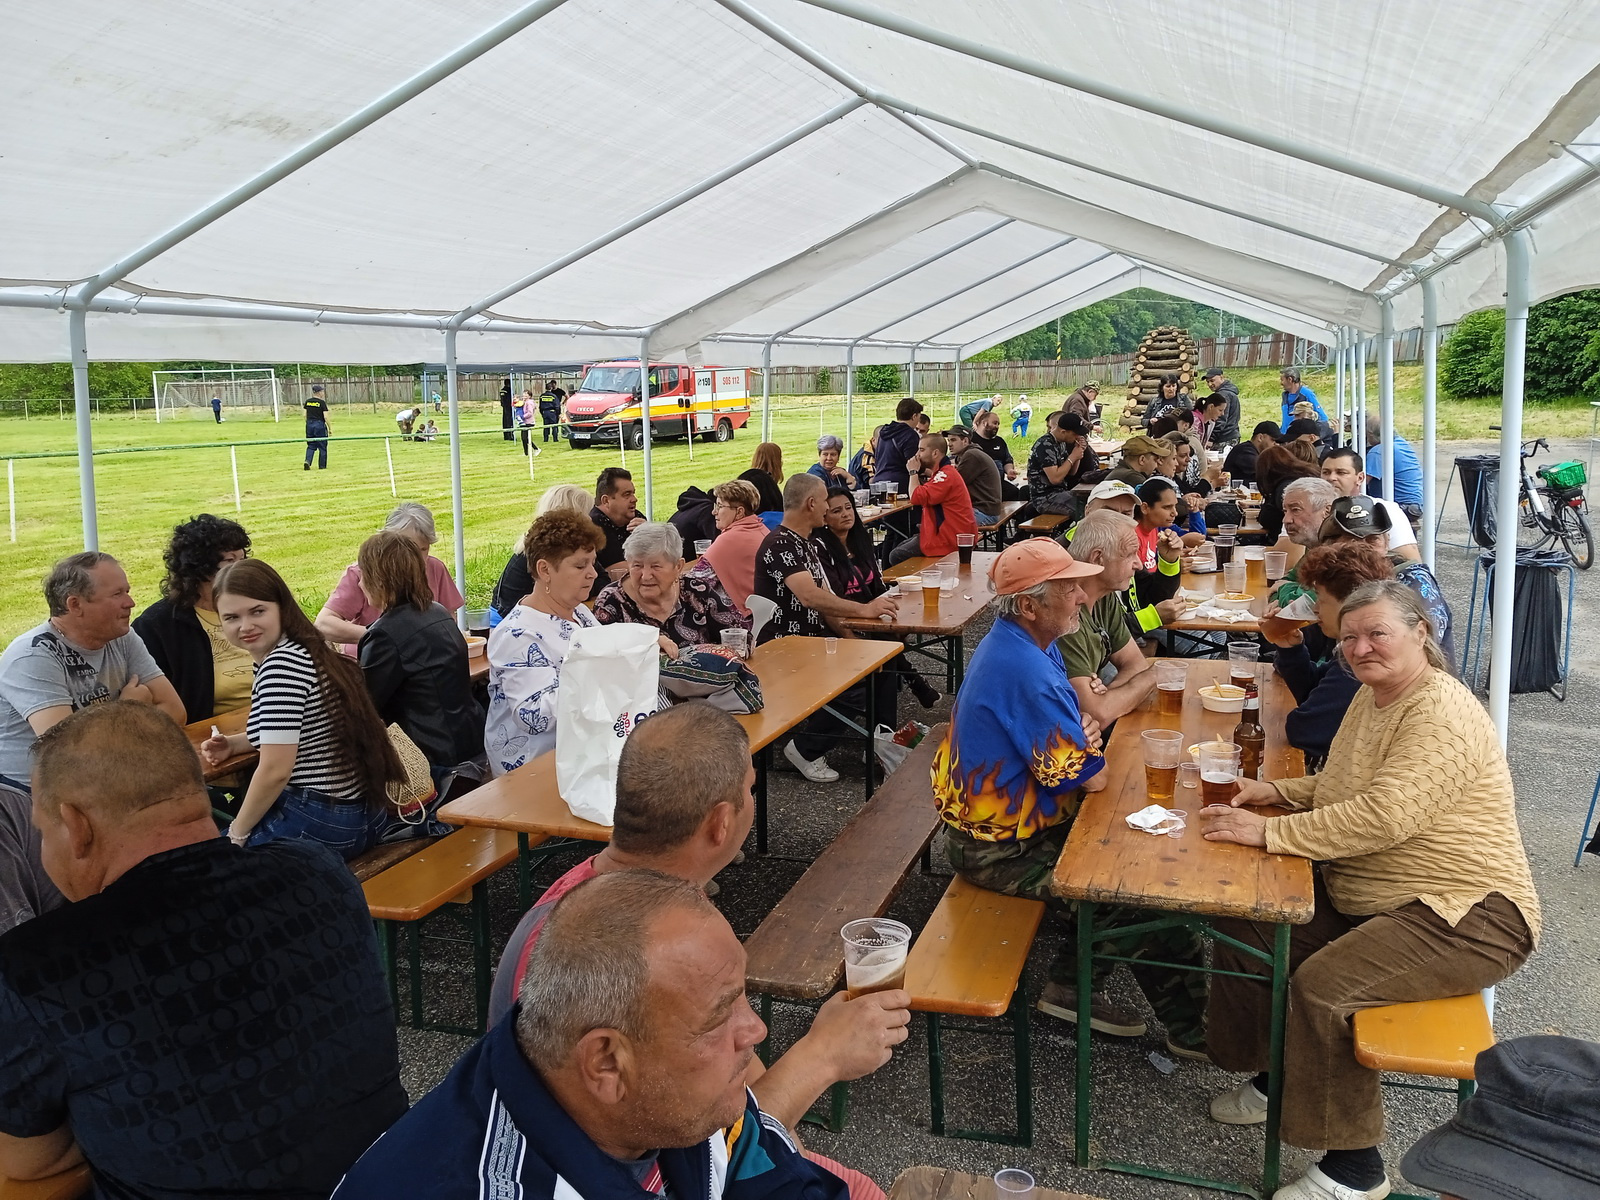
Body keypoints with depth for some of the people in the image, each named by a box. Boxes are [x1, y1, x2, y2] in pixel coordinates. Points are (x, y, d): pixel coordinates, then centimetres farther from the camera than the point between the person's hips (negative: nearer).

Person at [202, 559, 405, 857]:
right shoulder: (304, 651, 9)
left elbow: (275, 770, -23)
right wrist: (232, 743, 12)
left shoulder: (281, 664, -20)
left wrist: (237, 835, -11)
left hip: (317, 825, -10)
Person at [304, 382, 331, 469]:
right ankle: (322, 466, 10)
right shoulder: (322, 402, -11)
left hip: (309, 425, 5)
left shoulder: (308, 401, 5)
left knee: (311, 446, 13)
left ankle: (307, 461, -7)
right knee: (322, 447, 6)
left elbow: (305, 415, 7)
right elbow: (325, 417, -13)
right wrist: (330, 428, -5)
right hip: (319, 425, -5)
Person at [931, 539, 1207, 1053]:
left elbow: (1054, 736, 12)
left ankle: (1070, 987, 22)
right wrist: (1090, 749, -1)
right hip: (1001, 850, -10)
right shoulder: (1027, 670, -30)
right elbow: (1091, 777, -23)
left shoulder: (1017, 641, 3)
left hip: (992, 816, 10)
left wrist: (1083, 733, -11)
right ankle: (1193, 1027, 14)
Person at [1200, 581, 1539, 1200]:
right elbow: (1337, 786, 23)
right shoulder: (1372, 696, 9)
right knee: (1244, 925, -1)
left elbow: (1383, 816, -33)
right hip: (1364, 900, 10)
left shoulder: (1444, 714, -22)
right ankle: (1276, 1079, 18)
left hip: (1468, 916, -10)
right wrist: (1273, 790, 4)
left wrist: (1268, 832, -30)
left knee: (1322, 984, -27)